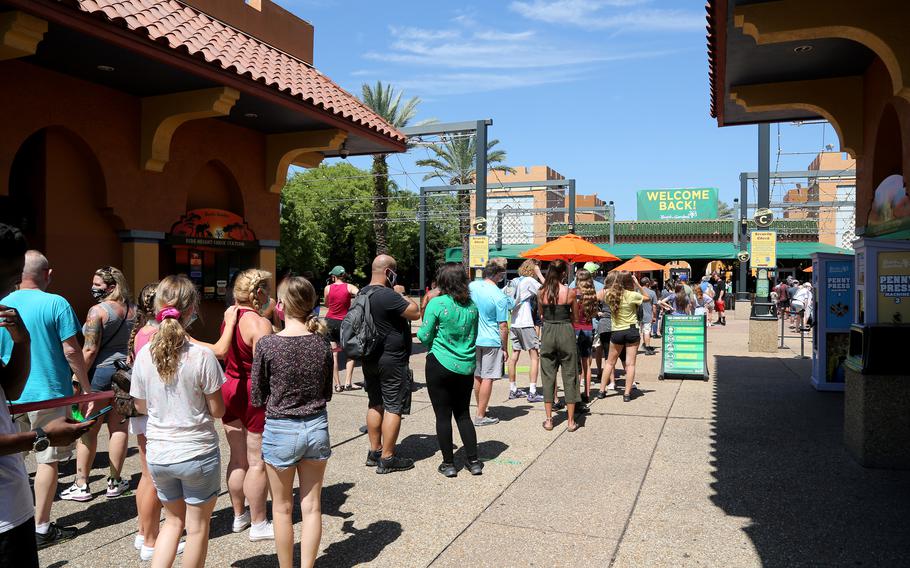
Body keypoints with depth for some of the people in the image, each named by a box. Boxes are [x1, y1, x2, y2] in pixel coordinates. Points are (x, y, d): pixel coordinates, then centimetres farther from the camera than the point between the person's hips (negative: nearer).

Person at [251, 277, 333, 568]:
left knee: (282, 508, 15)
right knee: (311, 506, 13)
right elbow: (327, 393, 6)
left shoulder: (267, 344, -15)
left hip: (281, 430, -3)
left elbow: (256, 397, -5)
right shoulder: (322, 343, -5)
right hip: (317, 428, 3)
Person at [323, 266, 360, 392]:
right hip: (344, 322, -2)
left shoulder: (328, 288, 0)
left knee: (333, 354, 5)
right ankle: (348, 383, 1)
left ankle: (337, 384, 4)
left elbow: (326, 304, 13)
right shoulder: (349, 287, -5)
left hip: (330, 321, 2)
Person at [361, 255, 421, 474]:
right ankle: (387, 459, 4)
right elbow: (415, 313, -19)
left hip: (369, 359, 9)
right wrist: (402, 294, -5)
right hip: (392, 361, -9)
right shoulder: (388, 295, -22)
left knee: (375, 405, 17)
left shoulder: (362, 293, 7)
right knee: (393, 408, -1)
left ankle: (374, 452, 25)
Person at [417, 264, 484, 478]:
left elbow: (425, 336, -9)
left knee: (443, 416, 6)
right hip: (466, 367, 5)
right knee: (463, 414, 15)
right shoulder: (472, 306, 3)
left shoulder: (437, 304, -12)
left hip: (441, 365, -4)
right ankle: (473, 461, 17)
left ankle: (448, 464, 13)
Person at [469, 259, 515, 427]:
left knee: (477, 377, 16)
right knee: (487, 378, 2)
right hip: (491, 341, -6)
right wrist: (504, 348, -4)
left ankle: (480, 409, 29)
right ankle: (481, 416, 6)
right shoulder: (499, 297, -16)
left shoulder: (472, 286, 0)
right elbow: (503, 326, -14)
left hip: (473, 339, 6)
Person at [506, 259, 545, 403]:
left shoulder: (515, 281, 12)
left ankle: (513, 389, 18)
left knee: (514, 357, 11)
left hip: (513, 324, 8)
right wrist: (539, 274, -5)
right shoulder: (529, 280, -9)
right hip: (526, 324, -8)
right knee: (535, 357, -3)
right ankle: (532, 393, -6)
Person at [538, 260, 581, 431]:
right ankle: (571, 421, 11)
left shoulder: (542, 292, -1)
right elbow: (575, 317, 3)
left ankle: (549, 419, 13)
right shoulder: (569, 292, -7)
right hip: (566, 333, -2)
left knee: (548, 375, 10)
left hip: (547, 333, 2)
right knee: (569, 376, 7)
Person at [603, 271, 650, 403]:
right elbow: (648, 299, 5)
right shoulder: (632, 295, -12)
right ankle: (627, 393, 0)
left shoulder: (610, 294, -5)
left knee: (610, 362, 15)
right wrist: (638, 285, 3)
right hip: (631, 331, -2)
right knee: (630, 363, 2)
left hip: (616, 332, 3)